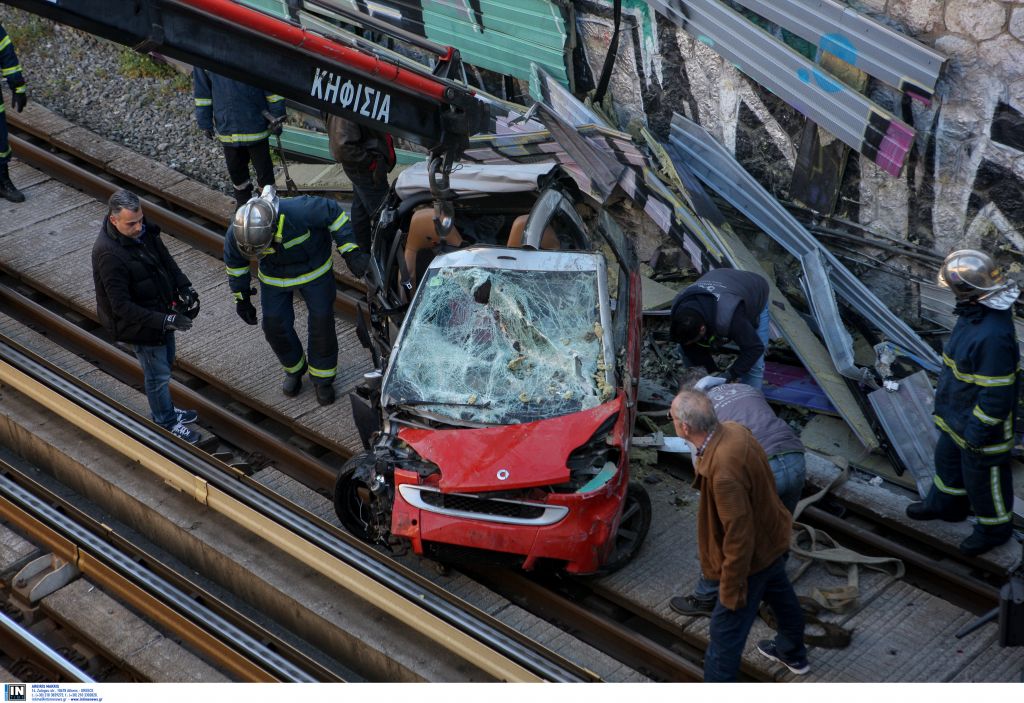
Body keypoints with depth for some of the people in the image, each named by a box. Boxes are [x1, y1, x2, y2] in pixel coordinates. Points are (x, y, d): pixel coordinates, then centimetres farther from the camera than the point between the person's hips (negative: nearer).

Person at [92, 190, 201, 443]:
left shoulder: (142, 229, -11)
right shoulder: (108, 254, -34)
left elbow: (165, 258, 7)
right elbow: (121, 306, -31)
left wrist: (184, 288, -6)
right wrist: (164, 320, -35)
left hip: (162, 313, 8)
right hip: (140, 324, -8)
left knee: (166, 364, 26)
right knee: (158, 375, 11)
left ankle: (166, 411, 49)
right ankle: (166, 423, 35)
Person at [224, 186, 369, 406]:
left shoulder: (298, 212, -42)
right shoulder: (235, 234, -28)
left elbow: (333, 212, -26)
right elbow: (234, 262, -5)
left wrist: (351, 251, -27)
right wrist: (241, 297, 4)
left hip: (313, 268, -2)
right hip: (274, 276, 2)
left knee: (321, 322, 0)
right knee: (274, 326, 1)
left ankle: (322, 378, 22)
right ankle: (294, 369, 30)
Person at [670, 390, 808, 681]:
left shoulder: (723, 470, -41)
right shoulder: (733, 430, -14)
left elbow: (739, 535, -34)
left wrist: (732, 589, -22)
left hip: (753, 553, -10)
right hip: (773, 536, 10)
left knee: (726, 628, 7)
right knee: (781, 594, 33)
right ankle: (793, 653, 60)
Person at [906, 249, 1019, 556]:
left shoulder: (993, 335, -39)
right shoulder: (975, 312, -9)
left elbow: (996, 395, -31)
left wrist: (976, 432, -21)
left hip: (981, 426, -9)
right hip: (957, 415, 9)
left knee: (982, 477, 15)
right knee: (948, 459, 30)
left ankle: (995, 527, 39)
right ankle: (946, 504, 55)